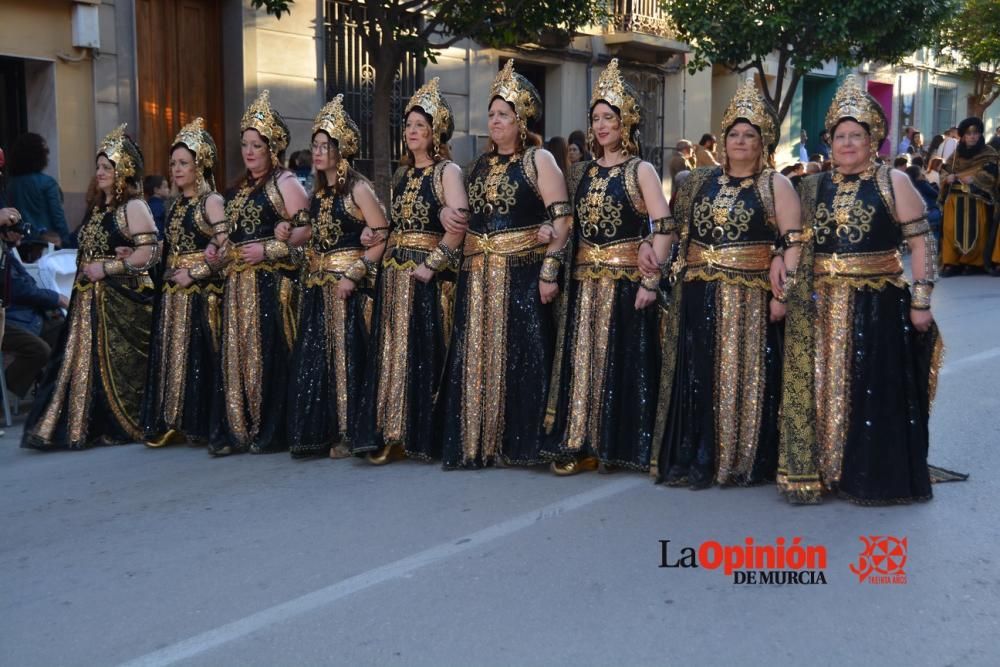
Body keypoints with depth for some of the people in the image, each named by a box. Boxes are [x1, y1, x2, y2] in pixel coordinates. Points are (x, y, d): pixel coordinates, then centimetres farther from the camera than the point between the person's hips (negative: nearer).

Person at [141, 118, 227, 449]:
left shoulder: (211, 202, -6)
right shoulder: (176, 205, 16)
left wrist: (194, 274, -15)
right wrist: (169, 274, 6)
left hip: (202, 293, -7)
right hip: (172, 294, 7)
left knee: (199, 357, -5)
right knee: (171, 355, 7)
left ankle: (201, 425, 2)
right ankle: (172, 422, 13)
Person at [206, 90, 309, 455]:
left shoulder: (285, 183, -4)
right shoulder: (239, 189, 20)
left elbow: (306, 233, -12)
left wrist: (268, 251, -16)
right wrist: (217, 247, 12)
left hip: (272, 282, -7)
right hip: (238, 284, 8)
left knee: (269, 354, -7)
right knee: (236, 354, 5)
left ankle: (271, 432, 1)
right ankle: (238, 431, 9)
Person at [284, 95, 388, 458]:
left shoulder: (358, 189, -8)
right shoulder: (318, 192, 14)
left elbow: (382, 238, -13)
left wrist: (354, 274, -18)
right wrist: (287, 235, 7)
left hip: (349, 285, -7)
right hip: (318, 285, 7)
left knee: (347, 356, -3)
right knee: (314, 357, 7)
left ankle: (348, 434, 5)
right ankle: (320, 432, 15)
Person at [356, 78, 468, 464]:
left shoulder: (447, 171, -4)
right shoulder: (402, 174, 18)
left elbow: (458, 225, -15)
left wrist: (431, 264, -19)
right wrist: (390, 259, 10)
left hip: (429, 275, -7)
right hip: (395, 272, 7)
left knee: (425, 354, -5)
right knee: (393, 352, 4)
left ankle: (424, 437, 3)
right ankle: (391, 435, 8)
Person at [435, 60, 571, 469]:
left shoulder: (539, 160, -2)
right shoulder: (480, 164, 18)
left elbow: (561, 219, -9)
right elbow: (466, 213, 26)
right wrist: (447, 213, 2)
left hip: (522, 272, -6)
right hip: (478, 274, 6)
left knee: (520, 355, -4)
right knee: (477, 355, 5)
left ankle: (517, 444, 3)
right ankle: (476, 443, 11)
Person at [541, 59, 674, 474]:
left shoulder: (640, 170, -4)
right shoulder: (585, 172, 12)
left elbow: (664, 228, -11)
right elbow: (569, 226, 14)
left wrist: (651, 280, -17)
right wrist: (552, 269, 6)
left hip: (626, 278, -5)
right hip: (586, 279, 5)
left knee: (622, 361, -1)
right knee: (584, 359, 6)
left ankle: (620, 446, 9)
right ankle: (582, 446, 13)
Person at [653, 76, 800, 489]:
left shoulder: (775, 186, -1)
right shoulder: (703, 182, 13)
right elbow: (683, 233, 19)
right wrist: (682, 270, 8)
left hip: (749, 298, -4)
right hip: (698, 296, 4)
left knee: (743, 378, 1)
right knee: (698, 375, 6)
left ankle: (742, 461, 11)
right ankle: (696, 459, 14)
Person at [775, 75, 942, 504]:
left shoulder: (893, 183, -1)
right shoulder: (814, 187, 10)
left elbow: (921, 243, -3)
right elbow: (800, 241, 17)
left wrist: (921, 300, -8)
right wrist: (783, 260, -4)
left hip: (878, 303, -3)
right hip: (823, 305, 4)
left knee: (874, 393, 1)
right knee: (823, 388, 7)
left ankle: (873, 477, 13)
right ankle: (820, 471, 18)